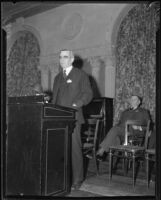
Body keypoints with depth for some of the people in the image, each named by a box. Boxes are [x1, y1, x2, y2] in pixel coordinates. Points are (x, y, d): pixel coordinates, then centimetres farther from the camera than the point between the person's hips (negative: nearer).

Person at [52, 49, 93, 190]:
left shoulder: (81, 75, 6)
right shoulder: (58, 77, 23)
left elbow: (88, 94, 0)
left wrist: (76, 105, -14)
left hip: (73, 117, -5)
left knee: (74, 149, -5)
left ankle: (77, 180, 5)